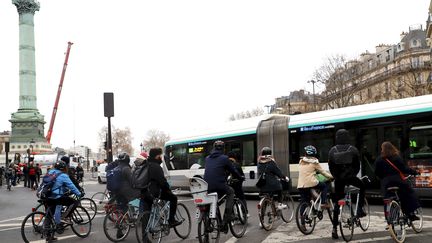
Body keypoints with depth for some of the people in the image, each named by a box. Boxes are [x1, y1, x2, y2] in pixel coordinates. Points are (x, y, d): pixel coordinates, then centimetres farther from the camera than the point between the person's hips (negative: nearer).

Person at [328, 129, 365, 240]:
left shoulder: (332, 150, 0)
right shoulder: (353, 149, -3)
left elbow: (331, 167, 3)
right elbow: (357, 165, 4)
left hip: (338, 178, 2)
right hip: (350, 177, -1)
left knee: (337, 203, 8)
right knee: (362, 186, 31)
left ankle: (335, 228, 4)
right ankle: (359, 209, 19)